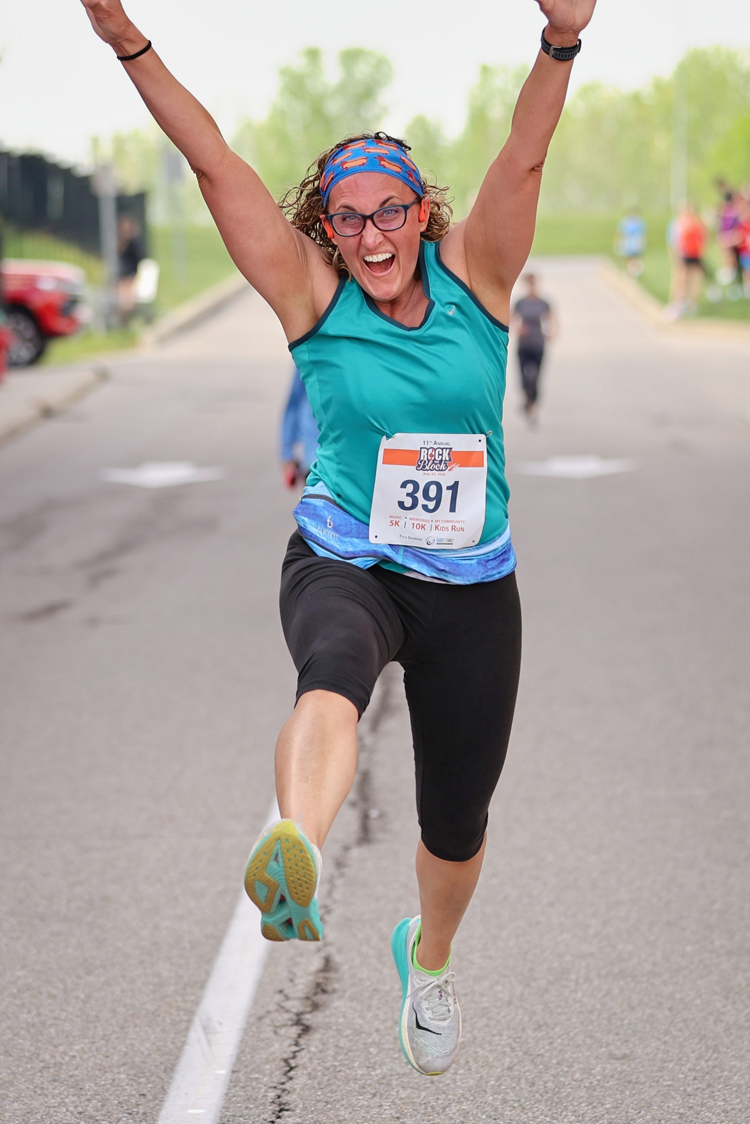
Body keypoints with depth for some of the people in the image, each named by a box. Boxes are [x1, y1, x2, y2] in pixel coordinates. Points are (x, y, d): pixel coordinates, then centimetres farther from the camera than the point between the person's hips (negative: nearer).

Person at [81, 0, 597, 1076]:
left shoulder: (473, 277, -1)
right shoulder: (312, 295, -3)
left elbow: (525, 158, -15)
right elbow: (218, 169, -10)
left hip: (472, 585, 2)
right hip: (344, 563, -2)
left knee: (457, 816, 11)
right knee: (335, 666, -39)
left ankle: (430, 958, 44)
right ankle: (295, 854, -69)